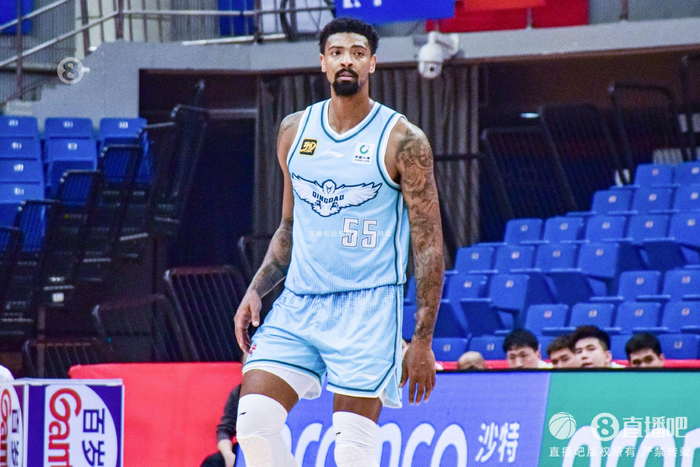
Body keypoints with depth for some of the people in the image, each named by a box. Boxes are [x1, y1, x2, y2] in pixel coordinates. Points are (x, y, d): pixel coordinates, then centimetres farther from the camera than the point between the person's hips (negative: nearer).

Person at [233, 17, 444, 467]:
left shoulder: (402, 141, -6)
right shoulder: (295, 131, 10)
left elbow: (429, 246, -5)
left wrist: (422, 340, -10)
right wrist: (256, 290, 6)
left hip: (367, 307, -5)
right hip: (298, 303, 5)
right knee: (254, 421, -9)